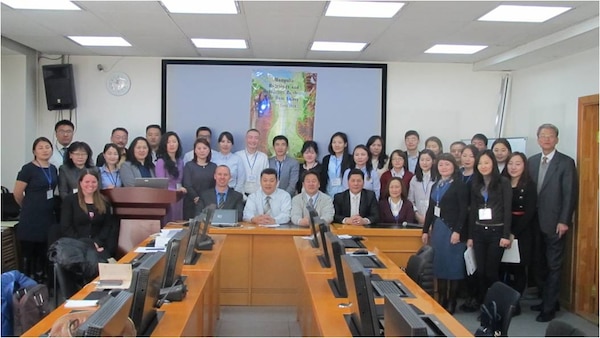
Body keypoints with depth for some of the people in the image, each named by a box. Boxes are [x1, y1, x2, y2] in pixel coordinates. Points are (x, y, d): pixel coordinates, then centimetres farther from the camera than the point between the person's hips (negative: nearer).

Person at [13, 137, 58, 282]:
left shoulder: (53, 168, 9)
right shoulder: (28, 169, -11)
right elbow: (17, 193, -7)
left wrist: (46, 206, 14)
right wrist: (29, 207, 7)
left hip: (48, 216, 6)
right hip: (31, 218, -6)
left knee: (43, 252, 13)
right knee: (28, 253, 2)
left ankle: (40, 283, 24)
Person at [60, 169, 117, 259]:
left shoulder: (104, 202, 16)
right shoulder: (69, 200, 7)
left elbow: (108, 225, 9)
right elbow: (65, 228, 0)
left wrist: (97, 242, -10)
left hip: (98, 245, 2)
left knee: (104, 258, -31)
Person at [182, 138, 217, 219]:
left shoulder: (214, 166, 11)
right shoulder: (189, 166, 5)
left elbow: (216, 185, 5)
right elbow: (187, 185, -4)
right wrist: (197, 199, -16)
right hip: (192, 204, -2)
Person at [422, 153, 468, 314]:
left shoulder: (459, 185, -6)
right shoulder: (436, 185, 14)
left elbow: (463, 210, -12)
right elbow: (430, 209, 17)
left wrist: (457, 231, -19)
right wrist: (425, 230, 14)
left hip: (452, 229, -7)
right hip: (437, 228, 7)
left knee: (453, 265, -1)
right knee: (439, 264, 9)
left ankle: (451, 303, 7)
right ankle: (441, 301, 17)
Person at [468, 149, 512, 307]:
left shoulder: (503, 182, -3)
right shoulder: (475, 184, 11)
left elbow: (507, 209, -7)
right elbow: (472, 211, 12)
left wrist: (506, 235, -12)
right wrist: (470, 236, 10)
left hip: (496, 231, -4)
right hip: (479, 232, 4)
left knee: (491, 271, -1)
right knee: (481, 272, 5)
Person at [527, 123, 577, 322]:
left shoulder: (566, 163, -5)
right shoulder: (531, 161, 10)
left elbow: (570, 194, -9)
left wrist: (564, 221, -14)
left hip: (554, 223, -5)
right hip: (535, 222, 5)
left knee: (553, 266, 3)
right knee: (539, 264, 11)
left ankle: (549, 307, 10)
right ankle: (547, 299, 25)